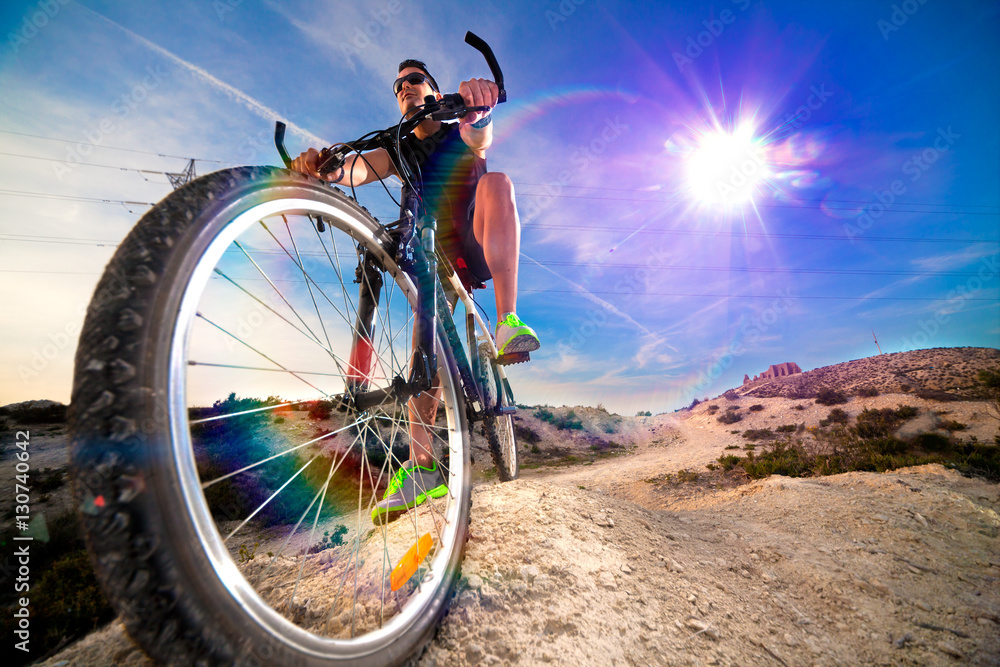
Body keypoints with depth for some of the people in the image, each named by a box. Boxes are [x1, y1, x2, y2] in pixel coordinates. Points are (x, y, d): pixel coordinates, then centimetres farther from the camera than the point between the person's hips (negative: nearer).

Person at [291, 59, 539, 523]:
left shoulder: (462, 135, 4)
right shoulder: (398, 151, 11)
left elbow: (480, 132, -24)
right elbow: (357, 169, -11)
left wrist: (478, 101, -49)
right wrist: (324, 168, -35)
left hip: (481, 250, -2)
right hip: (439, 258, 3)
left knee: (496, 180, -29)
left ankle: (508, 322, -45)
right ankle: (422, 465, -19)